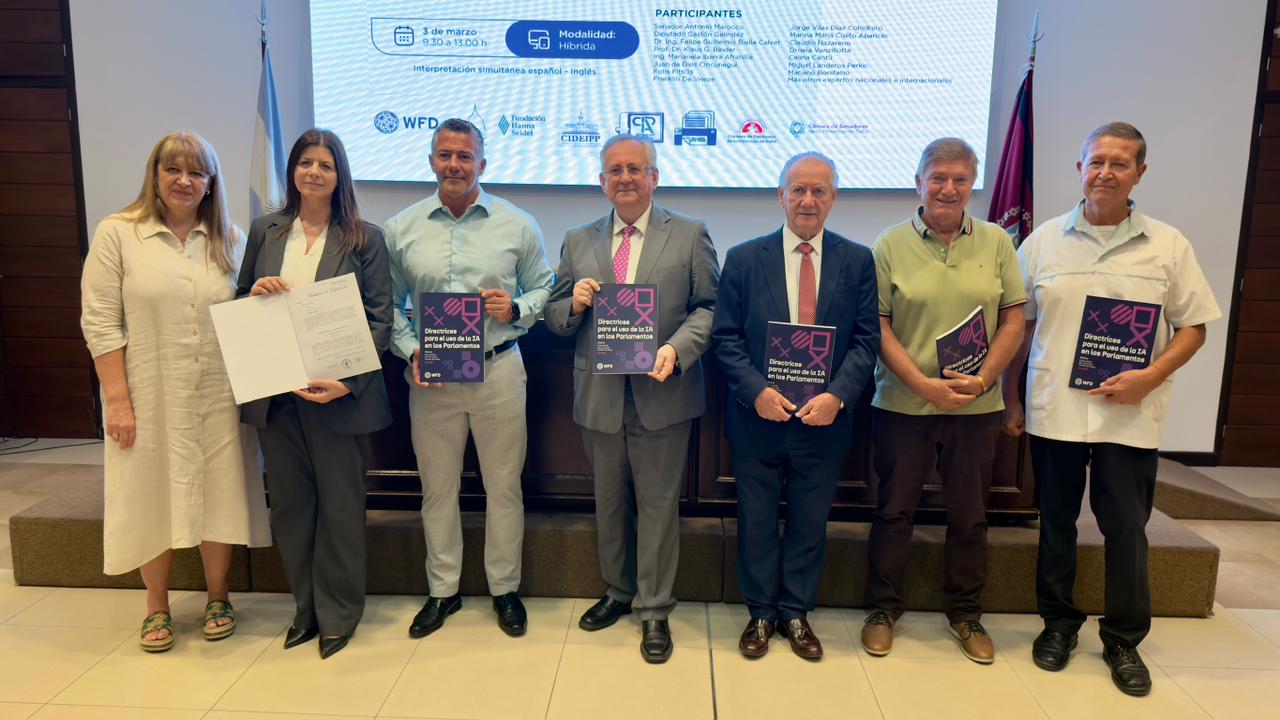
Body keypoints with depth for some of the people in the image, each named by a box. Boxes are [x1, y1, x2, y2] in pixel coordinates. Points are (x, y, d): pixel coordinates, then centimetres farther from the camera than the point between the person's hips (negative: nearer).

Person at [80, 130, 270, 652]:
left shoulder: (230, 239, 7)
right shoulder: (117, 233, -2)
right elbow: (100, 321, -6)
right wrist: (117, 398, -10)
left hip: (217, 395, 2)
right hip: (150, 395, -2)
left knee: (220, 492, 8)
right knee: (153, 496, 9)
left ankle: (217, 598, 29)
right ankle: (157, 609, 29)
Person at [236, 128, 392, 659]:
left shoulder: (365, 238, -2)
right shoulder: (265, 232, 9)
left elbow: (380, 319, -6)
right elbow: (238, 308, 16)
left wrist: (349, 381, -18)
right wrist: (254, 292, -8)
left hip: (336, 392, -4)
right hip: (274, 392, 4)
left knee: (340, 505, 6)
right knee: (289, 504, 13)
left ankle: (338, 613, 24)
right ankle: (306, 606, 30)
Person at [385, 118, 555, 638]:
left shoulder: (517, 225, 2)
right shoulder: (400, 229, 4)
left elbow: (544, 288, 7)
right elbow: (388, 305, 8)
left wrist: (516, 309, -13)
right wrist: (410, 351, -7)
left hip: (498, 370, -1)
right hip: (430, 376, 1)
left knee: (504, 486, 8)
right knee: (437, 488, 12)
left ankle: (505, 589, 26)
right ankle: (443, 590, 30)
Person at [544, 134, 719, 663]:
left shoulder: (690, 236, 1)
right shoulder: (577, 242, 10)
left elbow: (709, 307, -3)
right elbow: (555, 317, 11)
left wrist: (676, 348, -19)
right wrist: (574, 304, -11)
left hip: (662, 395, -3)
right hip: (599, 397, 3)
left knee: (658, 505, 6)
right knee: (609, 504, 17)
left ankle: (654, 610, 23)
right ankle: (618, 592, 38)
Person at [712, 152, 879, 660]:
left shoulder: (857, 261, 1)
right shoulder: (744, 259, -1)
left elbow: (866, 339, -1)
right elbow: (726, 337, -3)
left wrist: (837, 395, -15)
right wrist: (756, 391, -16)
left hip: (824, 416, 1)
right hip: (758, 415, 0)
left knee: (810, 521, 14)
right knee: (756, 519, 12)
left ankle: (795, 611, 34)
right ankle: (760, 612, 31)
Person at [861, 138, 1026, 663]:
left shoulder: (996, 242, 5)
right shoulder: (891, 245, -2)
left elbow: (1013, 320, 5)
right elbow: (879, 326, -6)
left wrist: (985, 377, -10)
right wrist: (924, 384, -15)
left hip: (977, 406, 2)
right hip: (903, 403, -2)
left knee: (969, 516, 13)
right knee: (893, 510, 8)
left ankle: (966, 613, 31)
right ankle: (883, 609, 25)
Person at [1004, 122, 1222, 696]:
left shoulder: (1168, 246, 2)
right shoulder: (1043, 241, 3)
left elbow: (1193, 326, 4)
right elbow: (1019, 325, 6)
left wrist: (1149, 377, -13)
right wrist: (1009, 397, 5)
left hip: (1130, 416, 0)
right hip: (1053, 410, 1)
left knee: (1126, 529, 6)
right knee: (1056, 524, 12)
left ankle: (1124, 640, 25)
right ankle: (1058, 623, 30)